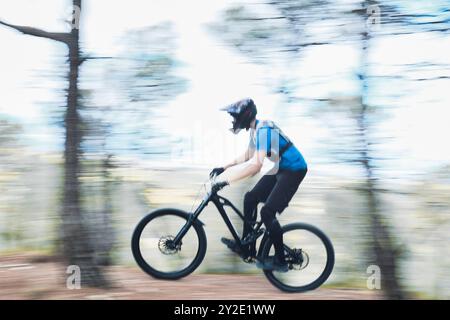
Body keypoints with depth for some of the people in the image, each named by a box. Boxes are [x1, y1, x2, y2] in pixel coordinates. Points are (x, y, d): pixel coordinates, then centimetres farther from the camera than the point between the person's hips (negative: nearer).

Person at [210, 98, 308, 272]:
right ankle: (247, 248, 18)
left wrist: (226, 181, -36)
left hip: (294, 170, -10)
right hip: (280, 168, 10)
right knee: (250, 198, 9)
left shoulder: (264, 129, -26)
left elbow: (256, 165, -36)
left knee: (267, 212, -14)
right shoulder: (255, 129, 5)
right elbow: (248, 156, 21)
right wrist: (224, 167, 15)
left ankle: (280, 261, -1)